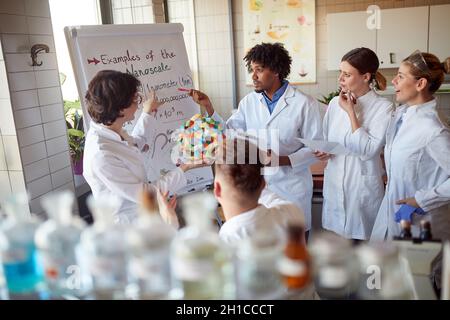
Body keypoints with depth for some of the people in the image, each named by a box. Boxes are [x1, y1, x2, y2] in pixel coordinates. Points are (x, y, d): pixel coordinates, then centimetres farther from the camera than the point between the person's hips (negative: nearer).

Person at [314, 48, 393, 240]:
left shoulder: (383, 107, -10)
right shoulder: (335, 102, 5)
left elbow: (368, 150, -18)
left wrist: (351, 111, -15)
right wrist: (324, 151, -6)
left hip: (362, 186, -4)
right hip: (334, 183, 4)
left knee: (360, 236, 5)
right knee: (336, 235, 9)